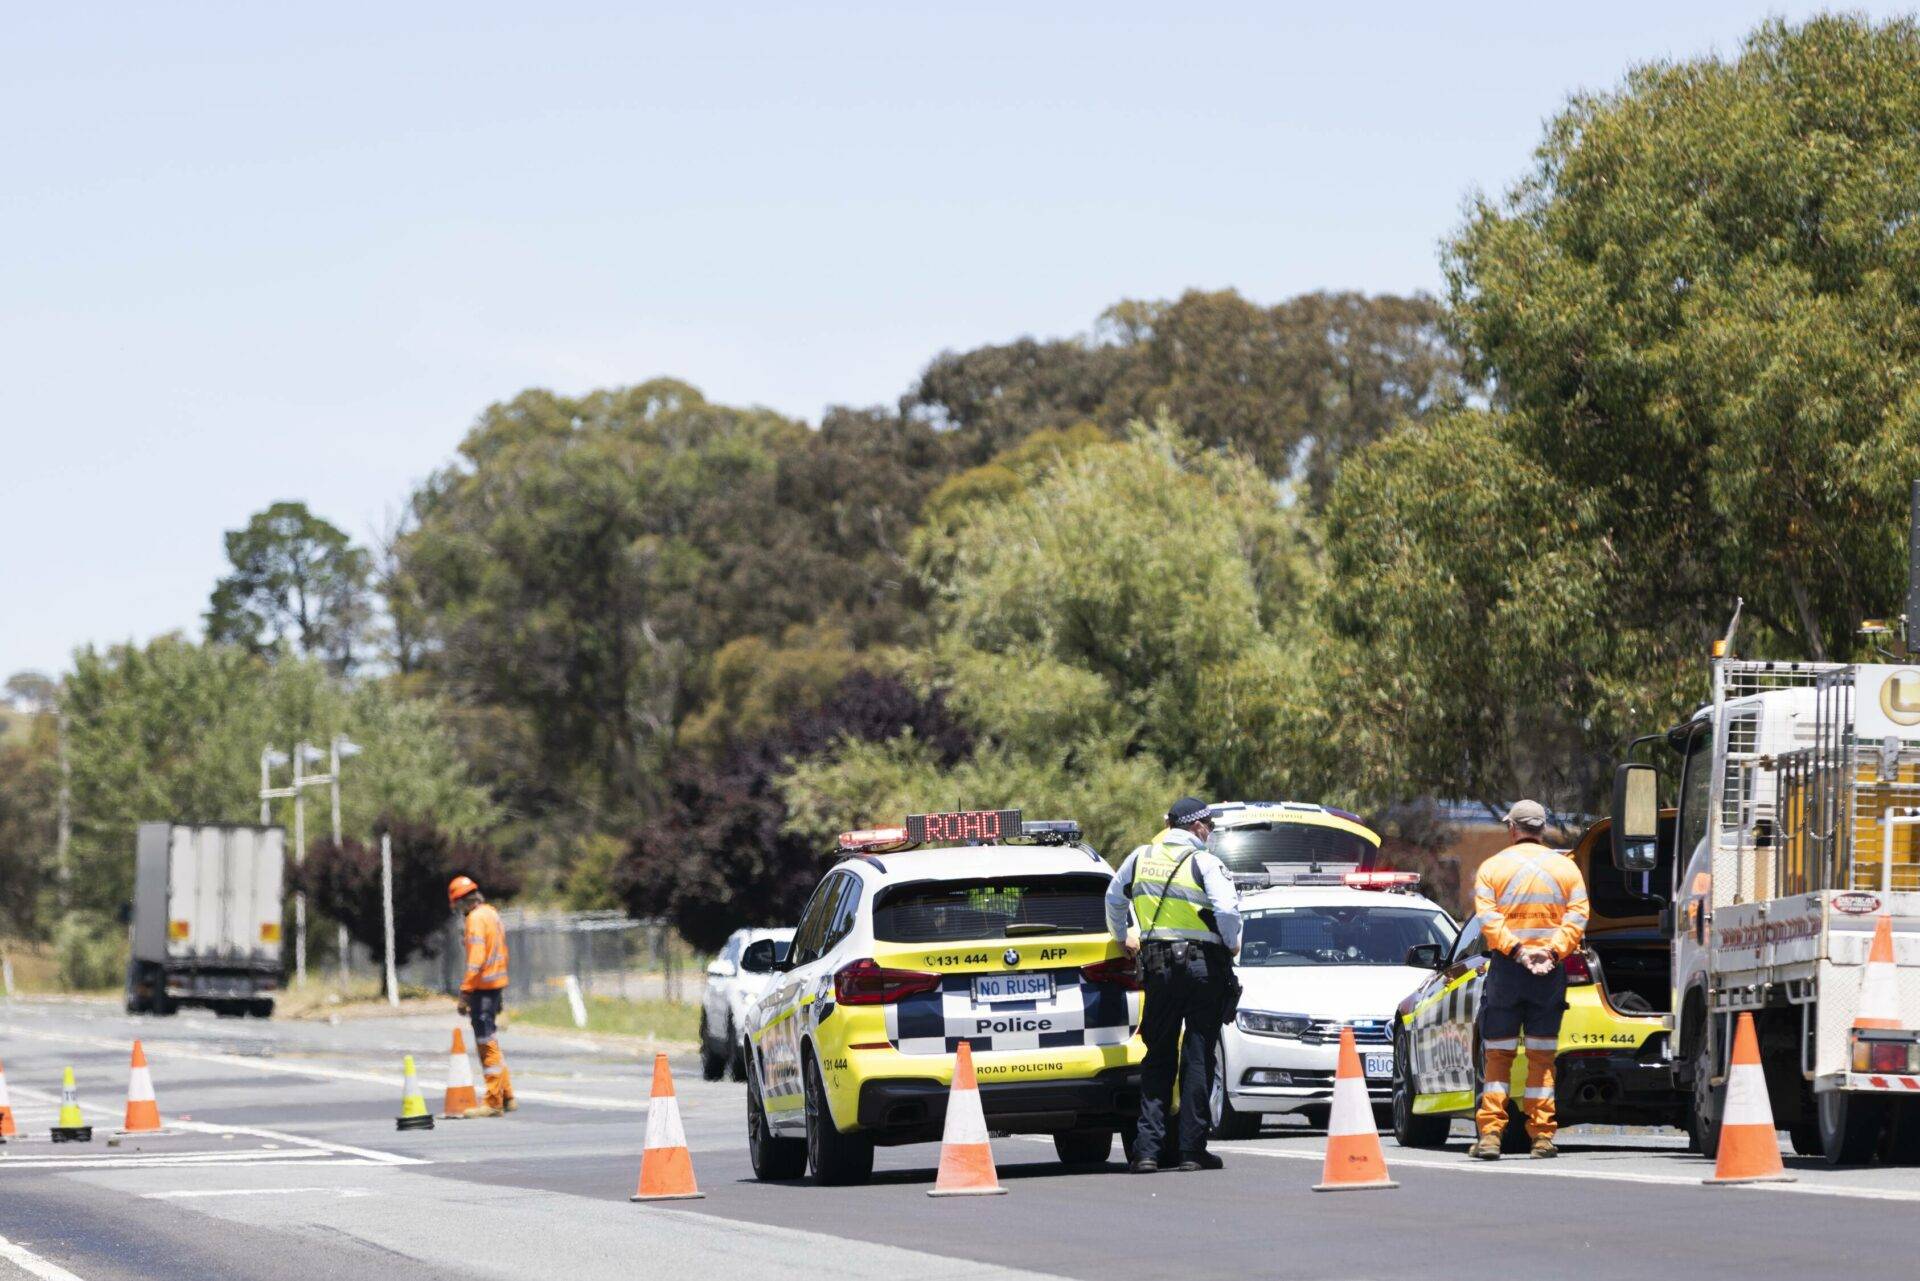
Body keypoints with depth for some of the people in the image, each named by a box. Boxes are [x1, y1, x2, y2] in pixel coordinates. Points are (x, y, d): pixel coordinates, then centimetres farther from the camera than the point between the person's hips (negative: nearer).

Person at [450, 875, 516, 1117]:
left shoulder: (476, 918, -13)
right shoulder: (492, 914, 16)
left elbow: (476, 959, -21)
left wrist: (465, 991, -20)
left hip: (483, 987, -9)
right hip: (497, 985, 9)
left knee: (487, 1045, -6)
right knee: (491, 1043, 17)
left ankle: (494, 1102, -5)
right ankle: (507, 1097, 21)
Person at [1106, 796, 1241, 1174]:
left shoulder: (1140, 858, 7)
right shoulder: (1204, 863, -9)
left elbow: (1114, 899, 21)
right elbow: (1226, 909, -21)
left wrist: (1124, 937, 37)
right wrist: (1232, 944, -2)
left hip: (1158, 966, 4)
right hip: (1204, 963, -4)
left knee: (1158, 1057, 10)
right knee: (1198, 1057, 1)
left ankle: (1147, 1149, 2)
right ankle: (1193, 1149, 0)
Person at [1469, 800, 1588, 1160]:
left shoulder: (1493, 867, 3)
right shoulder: (1566, 868, 8)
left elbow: (1488, 918, -9)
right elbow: (1577, 917, -2)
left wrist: (1516, 949, -14)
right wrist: (1553, 951, -11)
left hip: (1506, 968, -1)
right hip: (1551, 972, 1)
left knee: (1498, 1055, 4)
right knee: (1542, 1056, 6)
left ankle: (1490, 1134, -4)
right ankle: (1542, 1136, 2)